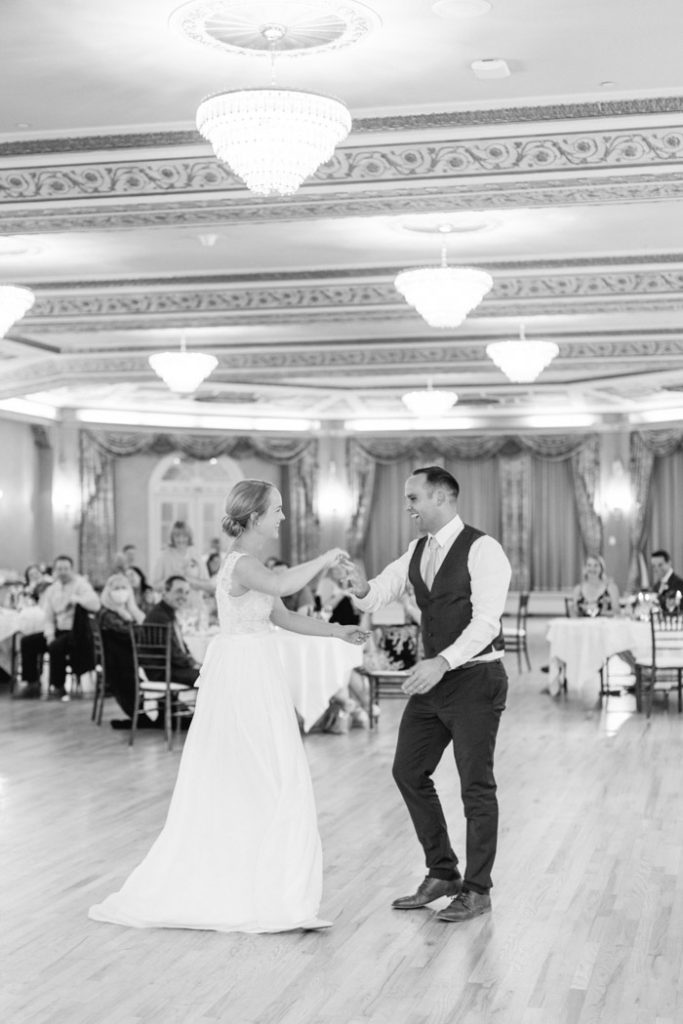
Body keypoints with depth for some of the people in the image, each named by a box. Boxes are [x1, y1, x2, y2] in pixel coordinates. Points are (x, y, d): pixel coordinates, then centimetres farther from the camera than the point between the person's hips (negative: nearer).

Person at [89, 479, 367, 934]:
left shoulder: (250, 562, 14)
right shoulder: (243, 563, -17)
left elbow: (283, 617, 17)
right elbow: (282, 585, -39)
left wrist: (338, 631, 11)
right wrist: (324, 559, -24)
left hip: (250, 676, 10)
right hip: (246, 677, -10)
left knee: (226, 783, 14)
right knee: (274, 781, -4)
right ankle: (270, 893, 3)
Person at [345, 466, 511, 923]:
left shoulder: (482, 549, -14)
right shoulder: (418, 552, 10)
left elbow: (486, 621, -22)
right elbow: (377, 597, 4)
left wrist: (442, 661, -32)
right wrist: (361, 587, -20)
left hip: (476, 678, -8)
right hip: (434, 679, 8)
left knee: (476, 784, 1)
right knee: (409, 772, 10)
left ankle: (477, 889, 15)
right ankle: (442, 874, 24)